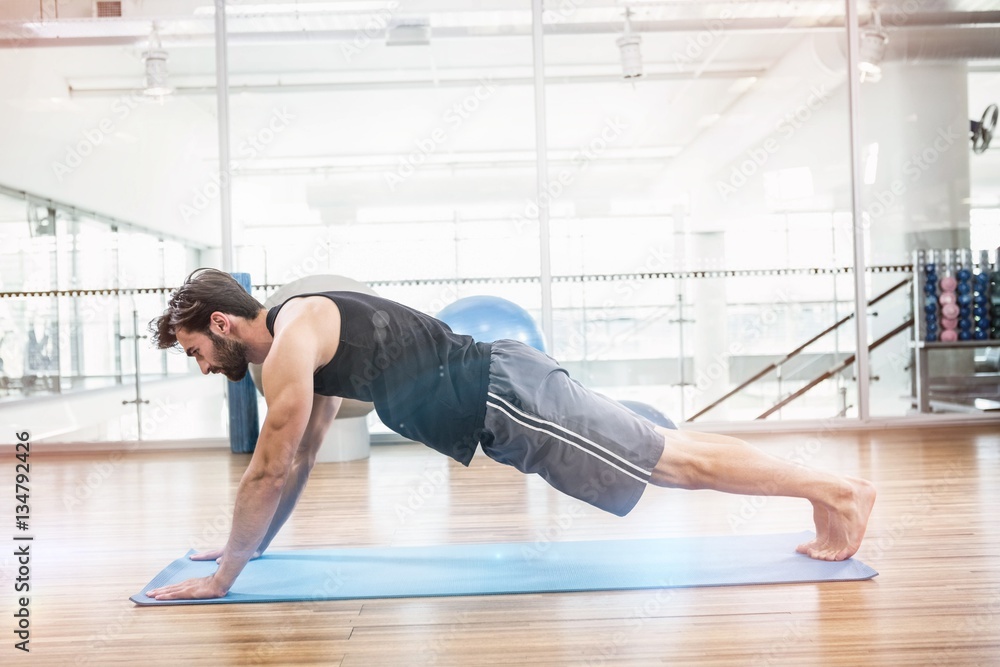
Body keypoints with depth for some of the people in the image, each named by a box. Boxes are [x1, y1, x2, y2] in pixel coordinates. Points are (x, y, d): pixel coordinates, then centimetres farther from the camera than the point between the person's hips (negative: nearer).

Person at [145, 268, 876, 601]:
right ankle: (830, 495, 24)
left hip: (506, 400, -9)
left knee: (679, 461, -3)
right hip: (501, 391, 9)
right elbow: (301, 459, 28)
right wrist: (253, 543, 32)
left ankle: (836, 490, 7)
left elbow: (270, 468, -11)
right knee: (670, 453, 13)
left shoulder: (290, 342, -11)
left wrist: (224, 574, 0)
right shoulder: (308, 334, 20)